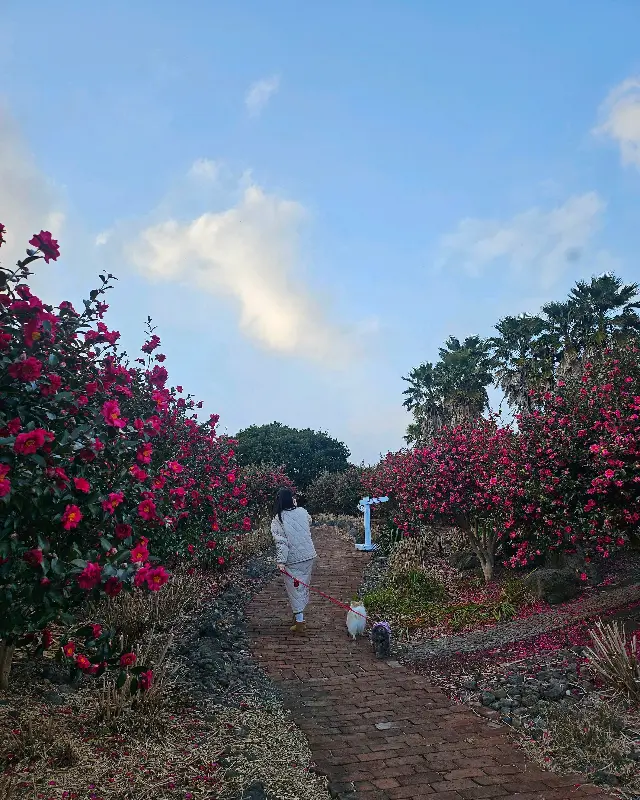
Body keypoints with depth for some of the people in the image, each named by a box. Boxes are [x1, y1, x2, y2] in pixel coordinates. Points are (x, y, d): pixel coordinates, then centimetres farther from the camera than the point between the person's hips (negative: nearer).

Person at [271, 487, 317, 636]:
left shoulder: (278, 519, -11)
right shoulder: (302, 512, -1)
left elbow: (281, 542, -19)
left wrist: (281, 561, -20)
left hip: (293, 560, -4)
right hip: (309, 556, 4)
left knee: (295, 590, 6)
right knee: (304, 586, 20)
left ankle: (300, 623, 8)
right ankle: (299, 616, 34)